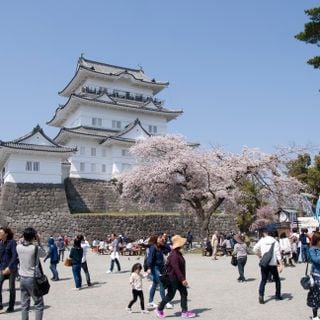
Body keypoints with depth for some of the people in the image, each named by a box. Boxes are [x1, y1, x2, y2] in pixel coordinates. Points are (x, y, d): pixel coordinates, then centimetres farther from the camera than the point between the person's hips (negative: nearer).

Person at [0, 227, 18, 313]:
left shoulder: (12, 242, -10)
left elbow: (15, 256, -15)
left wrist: (9, 267, -22)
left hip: (11, 268, -4)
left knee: (11, 287, 3)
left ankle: (11, 307, 15)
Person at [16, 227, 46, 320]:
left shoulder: (18, 247, -5)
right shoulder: (35, 248, -18)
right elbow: (43, 254, 1)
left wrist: (24, 240, 7)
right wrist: (38, 242, 0)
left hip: (22, 278, 5)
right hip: (33, 279, -5)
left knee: (24, 305, 13)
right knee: (39, 305, 6)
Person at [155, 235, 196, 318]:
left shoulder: (179, 254, 9)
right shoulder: (174, 255, -23)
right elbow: (176, 268, -27)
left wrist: (183, 278, 22)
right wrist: (182, 279, -26)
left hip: (179, 279, 10)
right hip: (173, 278, -10)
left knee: (184, 293, 8)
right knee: (170, 295, 2)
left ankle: (184, 312, 14)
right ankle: (159, 309, 19)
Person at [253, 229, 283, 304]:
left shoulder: (261, 241, -2)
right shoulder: (274, 241, -3)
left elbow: (255, 249, -4)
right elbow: (277, 253, -9)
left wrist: (259, 255, 15)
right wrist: (280, 264, -10)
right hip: (273, 263, 0)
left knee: (263, 280, 4)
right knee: (277, 279, 19)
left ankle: (261, 295, -11)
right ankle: (278, 295, 23)